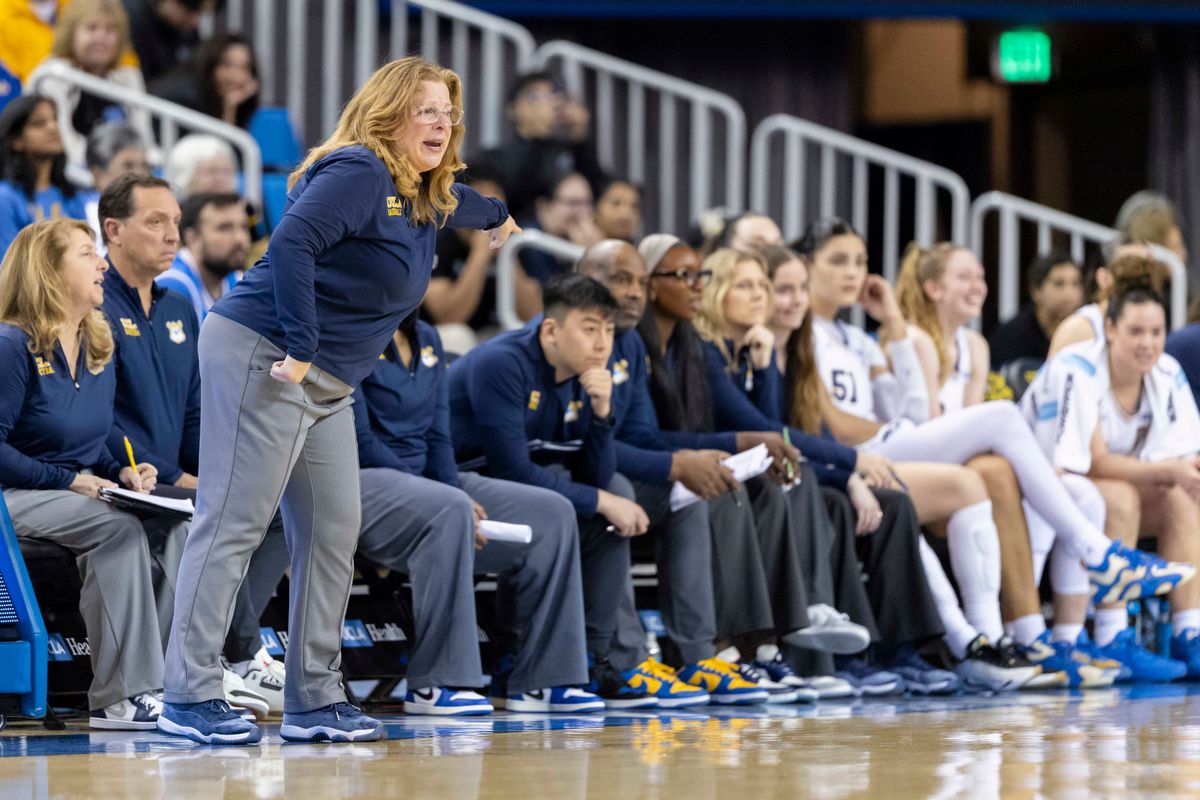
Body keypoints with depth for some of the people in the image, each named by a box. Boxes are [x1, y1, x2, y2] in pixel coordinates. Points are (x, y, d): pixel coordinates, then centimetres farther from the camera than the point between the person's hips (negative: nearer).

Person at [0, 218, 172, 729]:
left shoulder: (98, 351, 14)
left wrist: (120, 473, 0)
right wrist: (69, 480, -18)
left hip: (79, 493, 7)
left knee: (176, 525, -18)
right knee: (118, 528, -32)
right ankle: (117, 699, -31)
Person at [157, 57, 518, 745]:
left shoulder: (427, 196, 18)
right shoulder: (359, 172, -14)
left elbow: (463, 202, 44)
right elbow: (292, 243, -27)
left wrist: (503, 217, 65)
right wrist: (300, 348, -25)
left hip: (326, 386, 10)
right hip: (260, 356, -10)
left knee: (334, 533, 6)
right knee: (235, 522, -10)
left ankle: (314, 701, 12)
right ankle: (190, 696, -10)